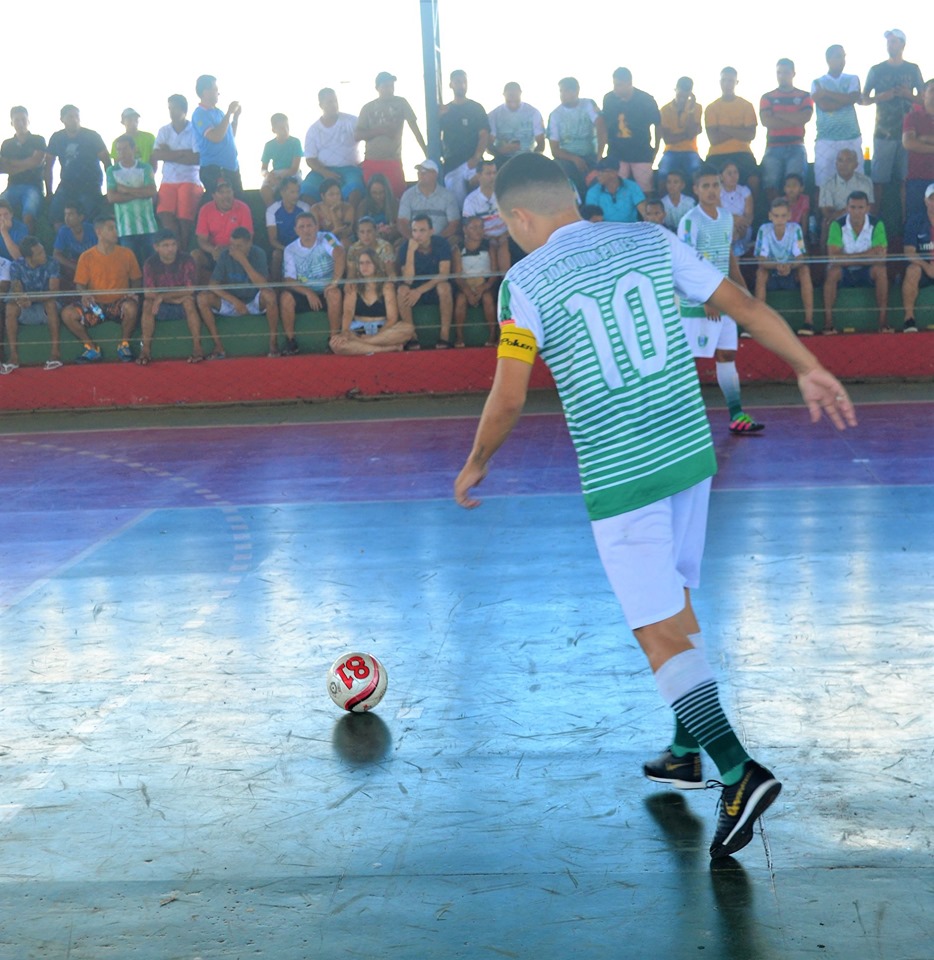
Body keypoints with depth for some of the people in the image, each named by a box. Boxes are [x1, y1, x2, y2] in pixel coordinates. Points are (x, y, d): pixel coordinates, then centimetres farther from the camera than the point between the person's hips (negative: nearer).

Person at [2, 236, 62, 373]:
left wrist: (31, 298, -35)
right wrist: (21, 299, -42)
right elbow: (16, 292, -17)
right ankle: (13, 356, -31)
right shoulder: (16, 266, -9)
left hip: (45, 307, -1)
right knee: (11, 306, -30)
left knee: (51, 303, -34)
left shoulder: (51, 264, -12)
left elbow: (53, 292, -21)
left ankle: (55, 352, -32)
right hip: (24, 311, 1)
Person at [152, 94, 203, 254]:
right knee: (165, 216, -12)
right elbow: (155, 155, -1)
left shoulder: (194, 130, 0)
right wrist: (182, 153, -9)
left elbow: (197, 158, -9)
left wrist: (170, 155, -4)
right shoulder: (164, 131, 11)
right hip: (168, 181, 3)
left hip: (189, 180, -3)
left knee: (185, 221, -8)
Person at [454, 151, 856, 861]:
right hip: (689, 453, 6)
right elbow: (746, 307, 8)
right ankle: (686, 751, 33)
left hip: (617, 476, -6)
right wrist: (810, 369, 20)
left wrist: (476, 465, 10)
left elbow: (508, 400, -8)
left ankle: (739, 771, -12)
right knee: (678, 604, 21)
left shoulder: (525, 282, -8)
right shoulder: (651, 241, 5)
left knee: (660, 633, -2)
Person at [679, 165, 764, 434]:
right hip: (695, 304, -7)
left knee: (727, 356, 8)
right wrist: (705, 300, -21)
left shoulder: (726, 216, 10)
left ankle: (737, 417, 10)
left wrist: (742, 288, 15)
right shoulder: (690, 221, -12)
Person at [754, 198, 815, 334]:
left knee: (804, 270, -30)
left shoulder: (795, 229, -10)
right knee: (760, 272, -31)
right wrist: (776, 266, -38)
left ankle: (809, 320, -33)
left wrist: (790, 266, -38)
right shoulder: (764, 230, -11)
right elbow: (761, 261, -16)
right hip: (771, 276, 0)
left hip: (792, 275, 0)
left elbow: (800, 258, -14)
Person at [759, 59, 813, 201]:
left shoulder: (804, 96, 14)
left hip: (796, 147, -1)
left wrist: (779, 115, 0)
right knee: (771, 184, -17)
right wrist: (794, 120, -3)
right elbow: (766, 121, -2)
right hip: (773, 147, 1)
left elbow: (805, 117, -5)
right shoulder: (767, 97, 15)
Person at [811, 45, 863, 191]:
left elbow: (853, 98, -6)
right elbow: (824, 106, -9)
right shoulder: (818, 83, 8)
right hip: (826, 140, -2)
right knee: (823, 184, -5)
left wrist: (827, 93, -4)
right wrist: (844, 99, -3)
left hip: (852, 139, 2)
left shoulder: (852, 79, 14)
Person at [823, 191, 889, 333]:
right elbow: (833, 257, -21)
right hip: (844, 273, -1)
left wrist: (848, 257, -23)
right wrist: (866, 256, -22)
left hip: (867, 272, 1)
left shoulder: (876, 225, -9)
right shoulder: (837, 225, -11)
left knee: (880, 269, -30)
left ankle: (883, 321, -28)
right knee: (832, 270, -32)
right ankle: (828, 322, -31)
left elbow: (880, 256, -18)